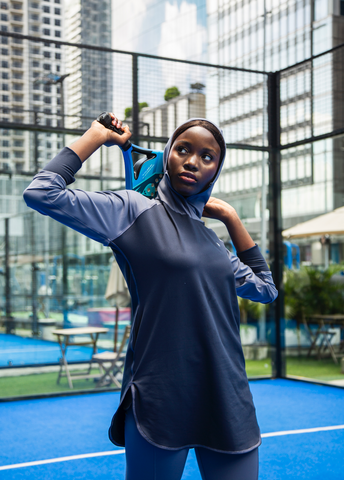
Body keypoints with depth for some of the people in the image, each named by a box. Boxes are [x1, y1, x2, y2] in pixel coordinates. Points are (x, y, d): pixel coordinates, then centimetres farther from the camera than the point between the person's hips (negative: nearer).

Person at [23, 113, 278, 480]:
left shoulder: (210, 237, 14)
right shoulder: (134, 211, -4)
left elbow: (264, 288, 23)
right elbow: (41, 192, -11)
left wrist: (231, 218, 17)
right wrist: (97, 136, -1)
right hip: (162, 407, -6)